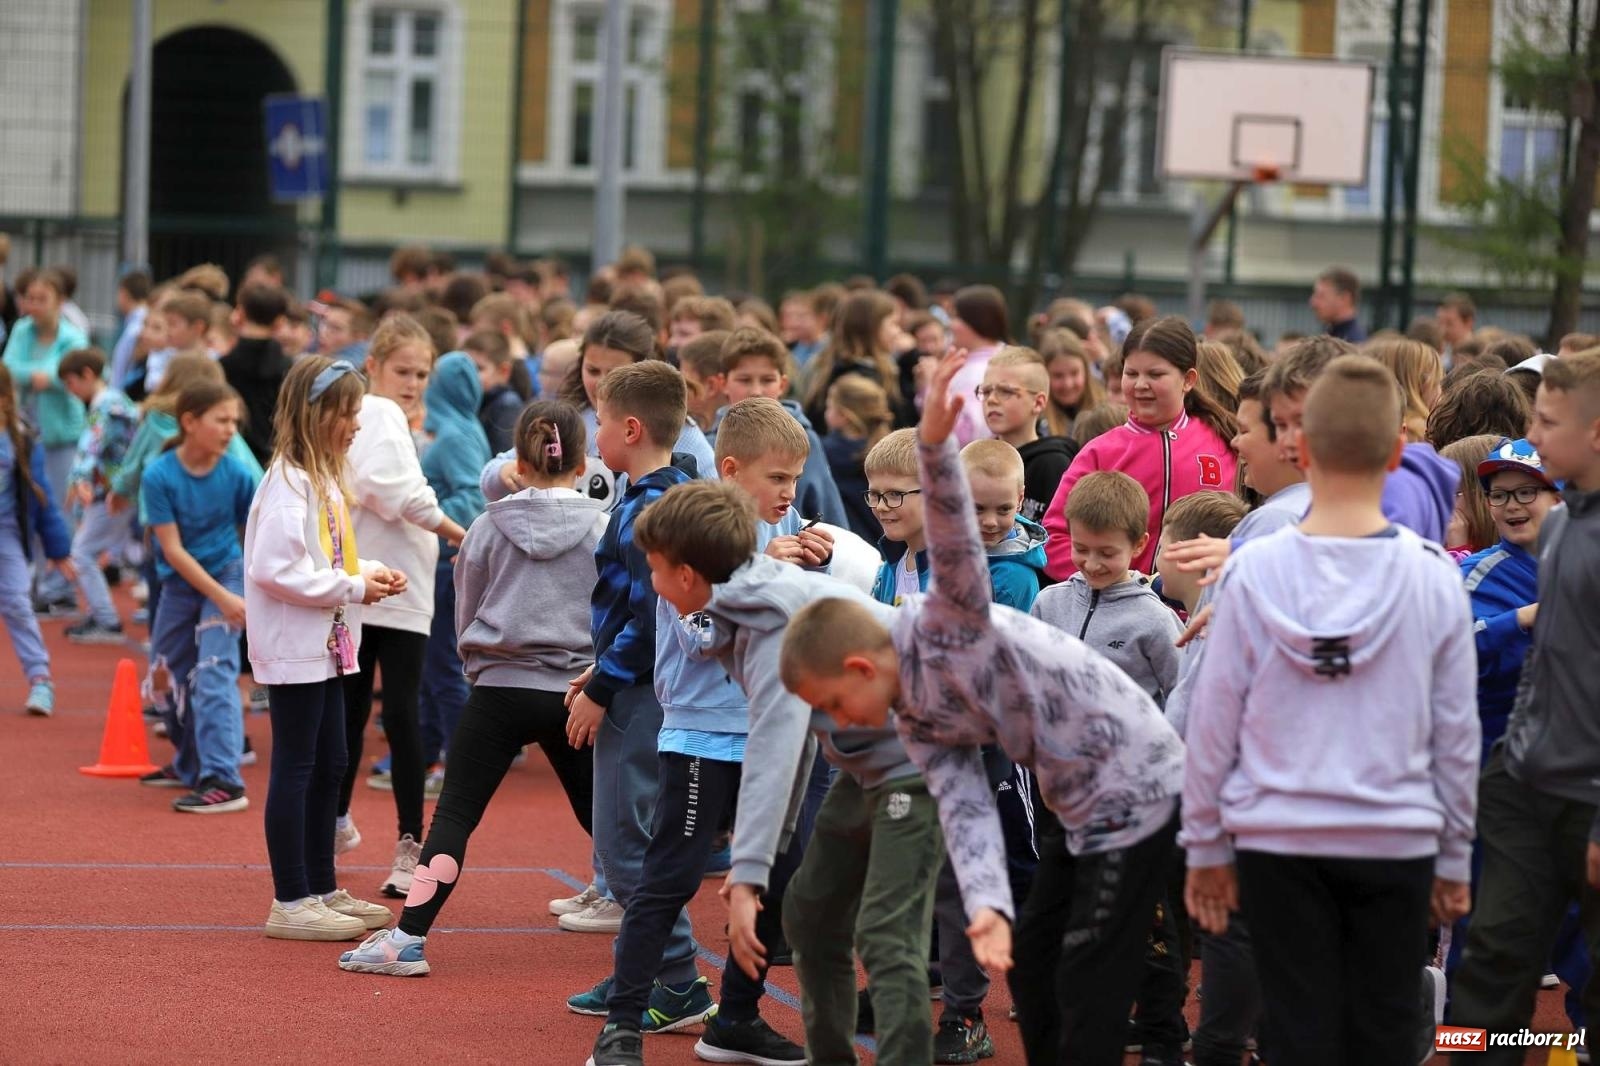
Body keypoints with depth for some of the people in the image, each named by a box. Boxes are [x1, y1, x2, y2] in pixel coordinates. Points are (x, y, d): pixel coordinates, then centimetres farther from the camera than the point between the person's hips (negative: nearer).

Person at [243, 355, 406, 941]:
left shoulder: (324, 480, 15)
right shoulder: (288, 483, -17)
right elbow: (275, 569, -25)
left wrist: (370, 572, 6)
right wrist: (353, 588, -18)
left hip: (327, 646, 10)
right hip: (294, 648, -10)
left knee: (329, 766, 14)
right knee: (296, 767, -5)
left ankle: (322, 890, 23)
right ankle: (290, 903, -1)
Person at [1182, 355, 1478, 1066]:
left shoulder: (1255, 572, -8)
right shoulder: (1433, 579, -6)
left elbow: (1213, 723, -3)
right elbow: (1456, 734, 1)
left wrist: (1206, 847, 9)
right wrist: (1454, 856, 12)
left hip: (1279, 842, 0)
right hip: (1397, 843, 0)